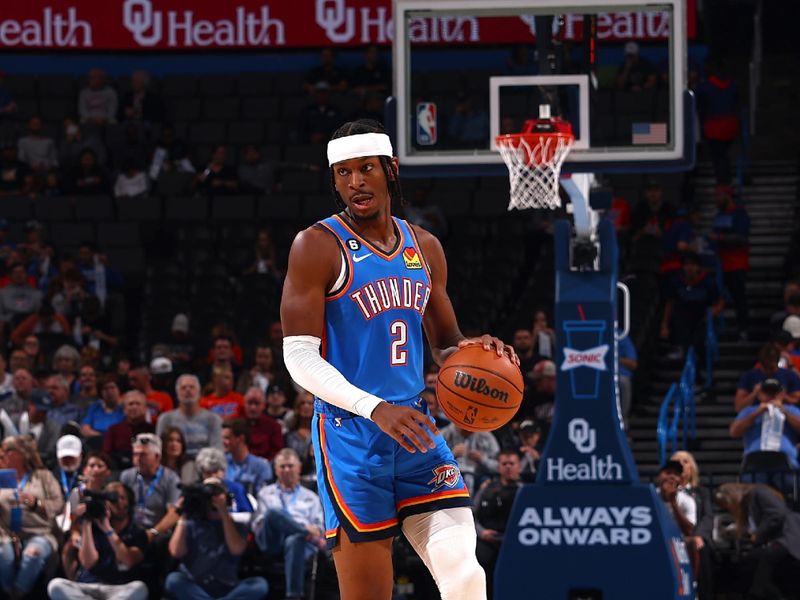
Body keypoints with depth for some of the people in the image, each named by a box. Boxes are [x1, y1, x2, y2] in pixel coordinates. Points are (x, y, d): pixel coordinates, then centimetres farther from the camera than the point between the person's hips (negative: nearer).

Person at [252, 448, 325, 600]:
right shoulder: (266, 493, 31)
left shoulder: (311, 497, 30)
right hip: (272, 540, 1)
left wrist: (316, 533, -7)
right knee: (274, 512, -35)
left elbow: (319, 526, 20)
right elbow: (257, 524, 18)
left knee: (294, 541, -43)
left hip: (302, 539, -1)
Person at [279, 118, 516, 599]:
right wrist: (376, 409, -24)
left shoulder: (425, 248, 13)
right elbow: (300, 357, -12)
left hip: (415, 428, 5)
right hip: (351, 433, -5)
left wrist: (472, 351, -3)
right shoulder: (319, 246, -6)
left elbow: (445, 344, 23)